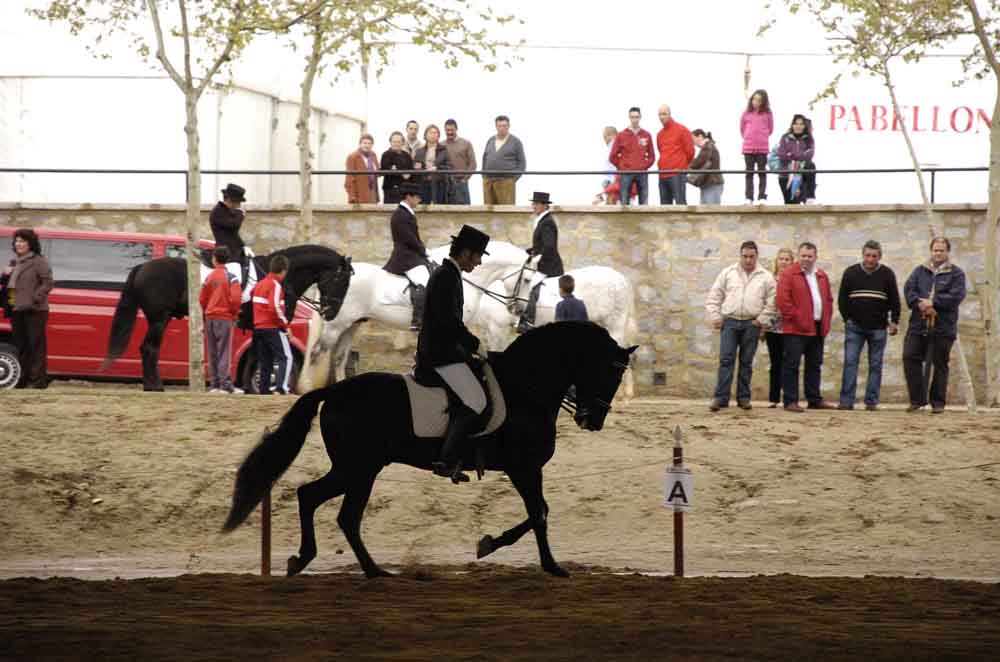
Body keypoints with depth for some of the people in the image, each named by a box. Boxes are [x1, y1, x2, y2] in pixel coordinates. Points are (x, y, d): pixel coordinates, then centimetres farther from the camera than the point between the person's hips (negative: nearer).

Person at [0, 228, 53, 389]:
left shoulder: (39, 261, -5)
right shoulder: (14, 263, 19)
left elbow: (47, 283, -11)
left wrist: (35, 299, -20)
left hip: (33, 311, -8)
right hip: (16, 310, 8)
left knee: (36, 345, -7)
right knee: (20, 346, 11)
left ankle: (38, 380, -8)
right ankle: (23, 380, 16)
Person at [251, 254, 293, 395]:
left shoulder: (259, 284, 15)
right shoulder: (275, 285, -13)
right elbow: (275, 308, -22)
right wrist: (285, 324, -14)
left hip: (259, 328, 8)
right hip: (273, 328, -8)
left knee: (265, 360, 12)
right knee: (285, 357, -8)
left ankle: (264, 389, 10)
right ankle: (281, 386, -21)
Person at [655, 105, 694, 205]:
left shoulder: (681, 130, -2)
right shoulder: (660, 134, 18)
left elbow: (689, 151, 0)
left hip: (677, 174, -7)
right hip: (663, 174, 7)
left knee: (680, 203, -13)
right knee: (665, 204, 5)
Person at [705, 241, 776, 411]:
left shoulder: (765, 277, 6)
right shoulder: (727, 273, 8)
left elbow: (772, 302, 4)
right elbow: (713, 297, 9)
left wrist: (762, 320, -5)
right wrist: (715, 317, 0)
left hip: (751, 324, 0)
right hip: (729, 322, 0)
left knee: (746, 362, 5)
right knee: (726, 360, -7)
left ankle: (743, 397, 12)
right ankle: (721, 397, -9)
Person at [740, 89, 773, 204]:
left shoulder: (767, 114, 1)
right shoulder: (746, 113, 3)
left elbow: (770, 129, 10)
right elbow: (742, 128, 14)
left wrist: (763, 137, 7)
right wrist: (747, 137, 9)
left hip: (762, 148, -1)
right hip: (748, 147, 1)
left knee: (762, 172, 2)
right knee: (749, 173, 4)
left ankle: (762, 197, 3)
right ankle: (749, 198, 5)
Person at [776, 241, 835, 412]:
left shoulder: (822, 276, 16)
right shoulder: (788, 274, -5)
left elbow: (828, 299, 21)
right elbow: (783, 299, -12)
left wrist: (826, 320, 8)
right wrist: (793, 317, -15)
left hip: (818, 328, 7)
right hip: (796, 329, -7)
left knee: (815, 365, 12)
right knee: (791, 365, -6)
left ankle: (814, 399, 19)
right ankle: (790, 401, -6)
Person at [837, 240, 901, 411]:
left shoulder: (887, 274, 3)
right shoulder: (850, 273, 4)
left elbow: (894, 300, 7)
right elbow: (842, 299, 9)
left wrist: (894, 321, -1)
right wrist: (847, 319, 1)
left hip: (878, 328, 0)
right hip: (854, 326, 0)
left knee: (875, 365, 3)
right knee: (850, 362, -7)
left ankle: (871, 401, 7)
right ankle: (846, 401, -7)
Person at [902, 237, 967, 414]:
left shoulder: (956, 274, 4)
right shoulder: (920, 271, 14)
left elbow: (956, 296, -10)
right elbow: (909, 288, 1)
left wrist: (932, 302, -17)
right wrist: (920, 304, -17)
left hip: (943, 328, -3)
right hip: (918, 326, 3)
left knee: (940, 364, 2)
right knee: (910, 357, -5)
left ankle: (938, 402, 9)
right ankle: (917, 399, 5)